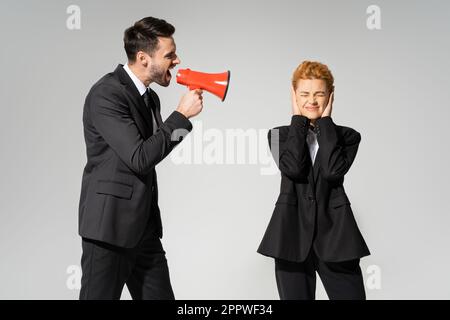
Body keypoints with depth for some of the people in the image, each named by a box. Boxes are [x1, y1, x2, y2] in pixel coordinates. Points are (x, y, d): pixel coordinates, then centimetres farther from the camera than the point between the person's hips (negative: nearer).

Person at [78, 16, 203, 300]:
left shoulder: (150, 97, 13)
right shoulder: (107, 93, -15)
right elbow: (139, 158, -21)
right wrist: (182, 114, -16)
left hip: (145, 226, 8)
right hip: (110, 223, -8)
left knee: (160, 296, 8)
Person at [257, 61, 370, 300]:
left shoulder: (346, 136, 8)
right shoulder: (280, 135, 9)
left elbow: (333, 171, -13)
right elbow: (293, 168, -12)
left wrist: (325, 121, -3)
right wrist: (298, 119, -2)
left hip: (334, 235, 0)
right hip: (293, 235, 0)